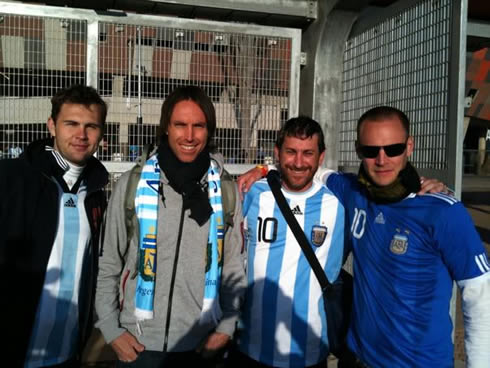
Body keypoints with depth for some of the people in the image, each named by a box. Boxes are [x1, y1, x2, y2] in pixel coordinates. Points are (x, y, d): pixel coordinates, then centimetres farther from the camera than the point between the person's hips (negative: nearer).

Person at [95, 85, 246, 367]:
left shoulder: (226, 190, -4)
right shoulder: (133, 183, -7)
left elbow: (233, 265, 4)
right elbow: (107, 264, 0)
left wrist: (226, 327, 0)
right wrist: (112, 330, -3)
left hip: (199, 344, 1)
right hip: (138, 343, -1)